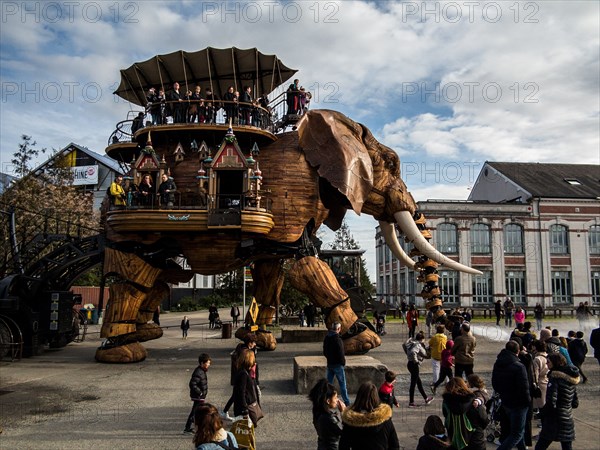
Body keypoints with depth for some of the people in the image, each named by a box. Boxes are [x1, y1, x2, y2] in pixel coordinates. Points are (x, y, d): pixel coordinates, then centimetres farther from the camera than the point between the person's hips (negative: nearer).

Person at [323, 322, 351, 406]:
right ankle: (347, 402, 10)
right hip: (337, 364, -7)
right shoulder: (337, 339, -22)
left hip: (329, 364, 7)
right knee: (342, 384, 4)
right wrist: (343, 361, -6)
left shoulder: (326, 338, 4)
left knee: (328, 383, 13)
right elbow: (340, 353, -22)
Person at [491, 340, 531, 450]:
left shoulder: (497, 364, 2)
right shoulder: (518, 367, -23)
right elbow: (524, 388, -22)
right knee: (517, 434, 3)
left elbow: (494, 384, 11)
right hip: (519, 404, -7)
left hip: (505, 402, 7)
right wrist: (527, 400, -6)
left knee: (518, 429, 26)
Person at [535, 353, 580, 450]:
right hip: (568, 419, 8)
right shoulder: (572, 379, 7)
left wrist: (543, 413, -7)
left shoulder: (554, 377, -16)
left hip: (554, 420, -7)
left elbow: (551, 401, -22)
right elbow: (575, 403, 12)